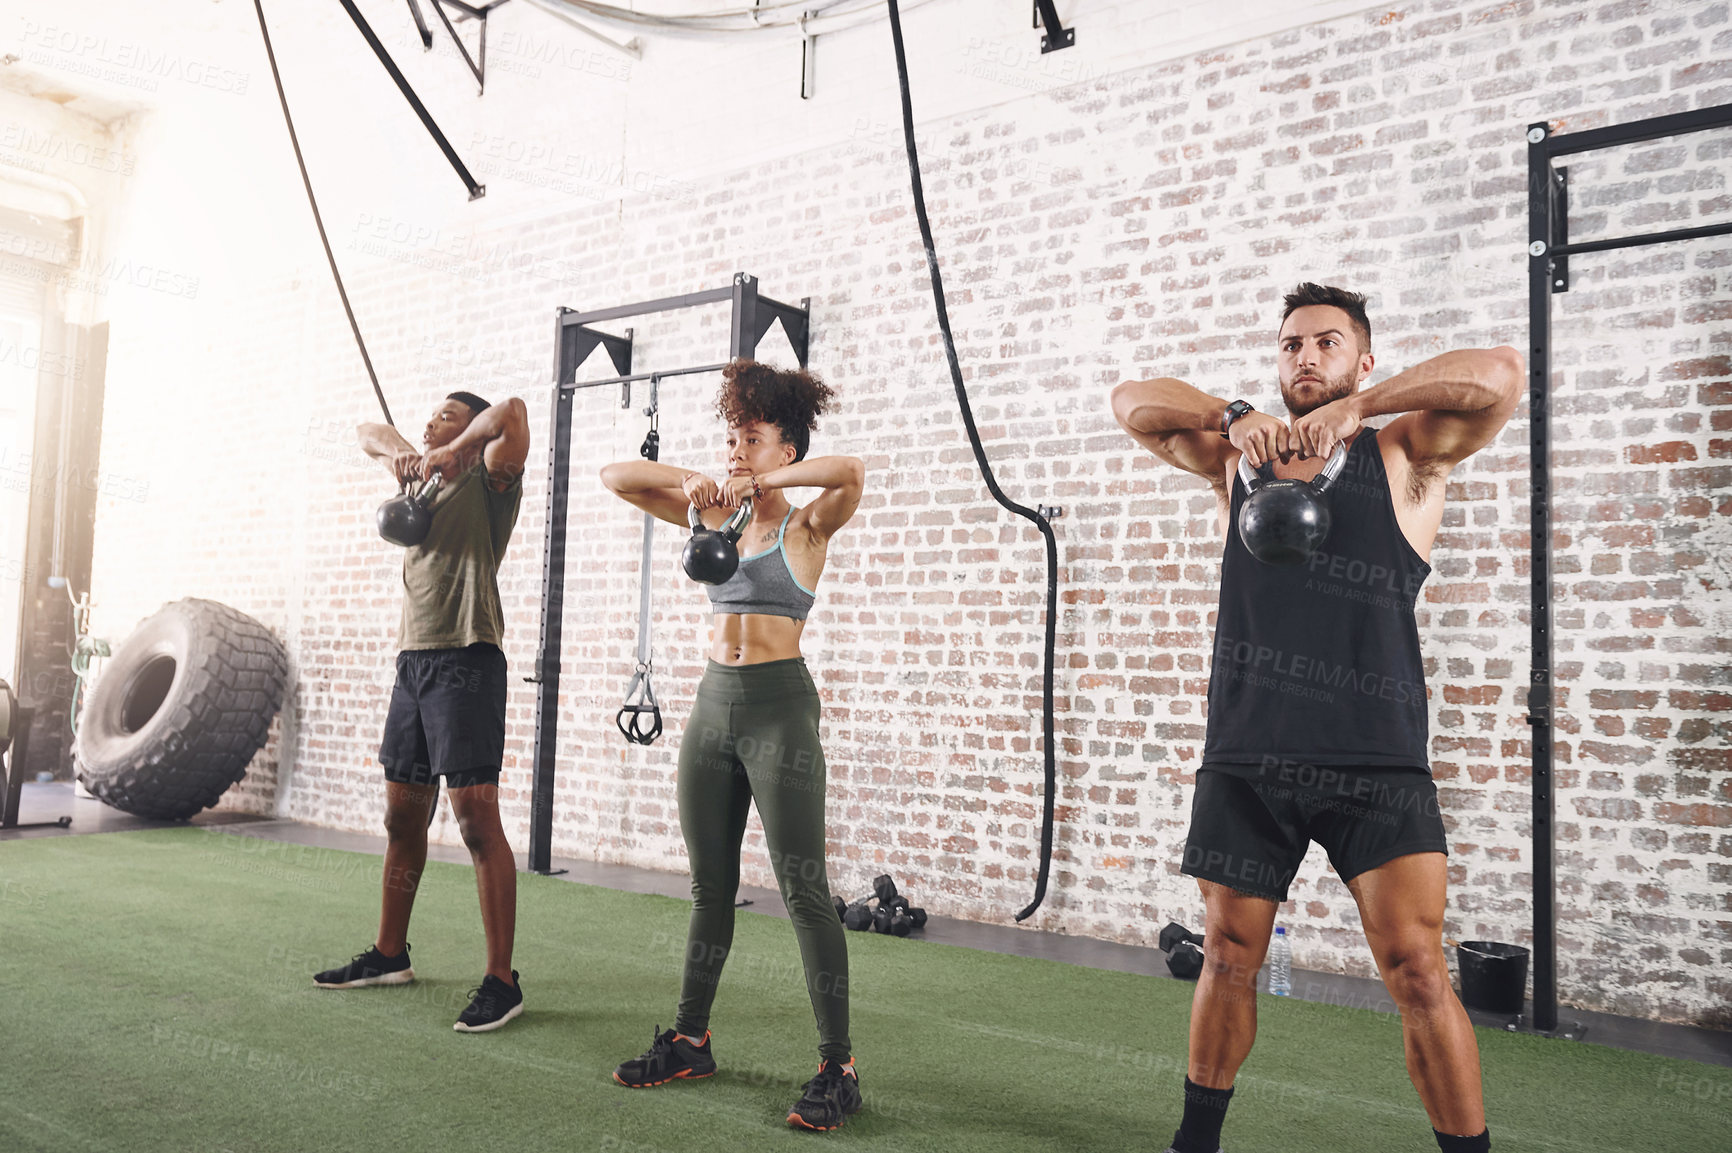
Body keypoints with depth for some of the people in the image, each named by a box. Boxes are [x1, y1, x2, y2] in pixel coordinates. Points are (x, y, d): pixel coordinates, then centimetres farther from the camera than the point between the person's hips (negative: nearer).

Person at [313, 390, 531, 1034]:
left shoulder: (488, 483, -2)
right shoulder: (427, 480, 20)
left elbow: (512, 412, -19)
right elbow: (370, 433, 28)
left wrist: (450, 453, -11)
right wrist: (396, 453, 7)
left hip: (466, 661, -8)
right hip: (413, 662, 8)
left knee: (477, 820, -10)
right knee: (402, 817, 15)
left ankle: (501, 981, -6)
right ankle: (389, 956, 29)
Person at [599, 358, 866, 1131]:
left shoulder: (806, 526, -4)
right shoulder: (714, 519, 11)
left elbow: (851, 473, -25)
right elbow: (616, 478, 10)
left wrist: (762, 484, -18)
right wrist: (690, 481, -6)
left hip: (779, 708, -6)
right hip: (713, 704, 6)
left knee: (803, 892, -4)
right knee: (709, 886, 15)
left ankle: (838, 1066, 4)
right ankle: (690, 1040, 28)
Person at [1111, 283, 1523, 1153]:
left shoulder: (1404, 455, 5)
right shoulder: (1237, 457, 12)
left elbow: (1499, 373, -10)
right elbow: (1132, 401, 5)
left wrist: (1354, 406, -15)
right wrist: (1234, 417, -10)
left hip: (1375, 761, -2)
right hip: (1246, 757, 3)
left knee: (1416, 972, -7)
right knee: (1228, 959, 14)